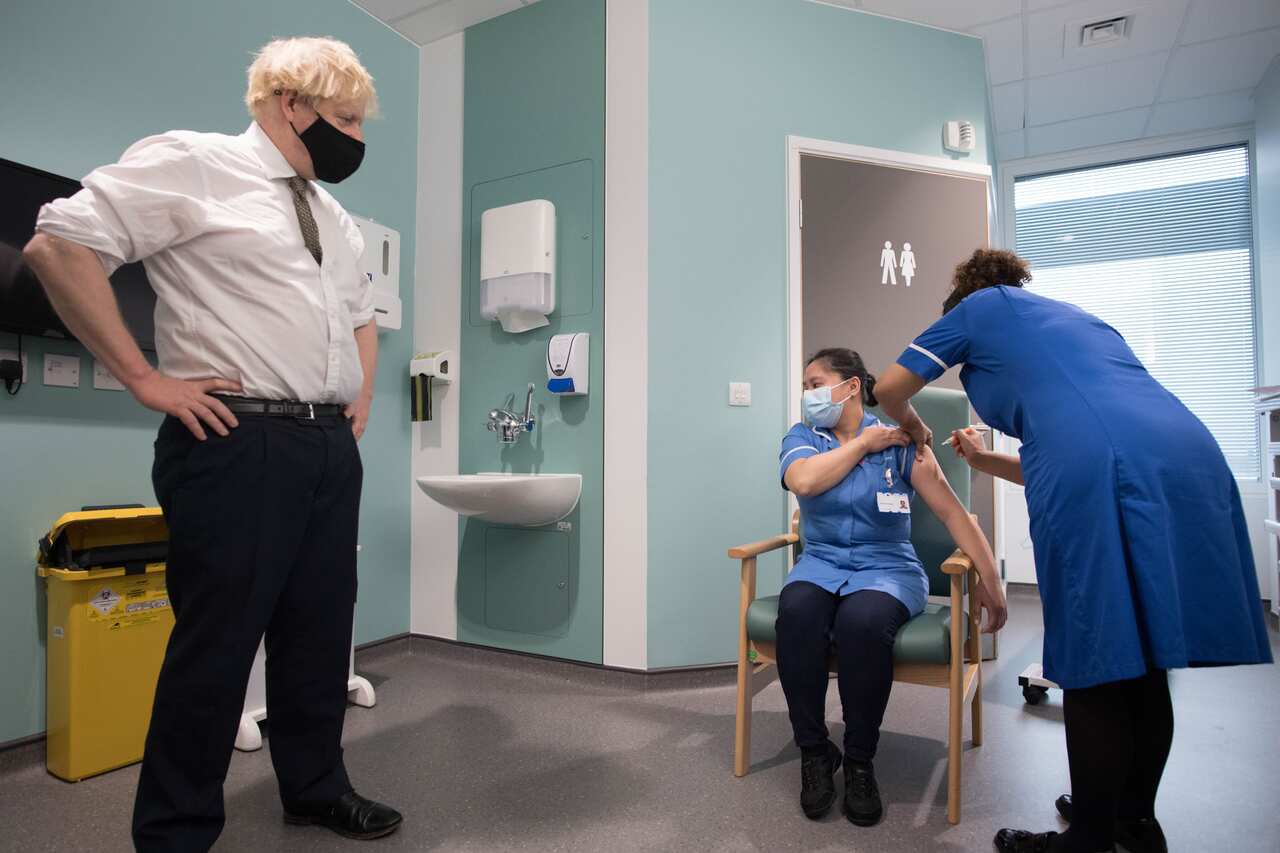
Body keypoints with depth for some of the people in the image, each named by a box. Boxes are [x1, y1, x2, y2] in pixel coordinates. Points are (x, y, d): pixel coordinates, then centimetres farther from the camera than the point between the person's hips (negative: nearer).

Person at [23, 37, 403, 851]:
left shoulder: (335, 216, 19)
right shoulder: (192, 163, -2)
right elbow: (58, 243, -9)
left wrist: (361, 401, 17)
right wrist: (144, 376, -12)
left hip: (331, 447, 7)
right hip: (235, 443, -7)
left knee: (321, 632, 14)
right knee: (217, 641, 2)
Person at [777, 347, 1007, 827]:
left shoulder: (898, 442, 0)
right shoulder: (800, 438, 6)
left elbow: (952, 511, -3)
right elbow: (804, 482, -17)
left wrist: (989, 581, -9)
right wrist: (863, 443, -9)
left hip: (887, 566, -1)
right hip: (821, 563, 2)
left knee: (862, 620, -36)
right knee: (796, 610, -33)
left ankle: (860, 761, -11)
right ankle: (813, 752, -11)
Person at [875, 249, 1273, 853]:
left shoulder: (982, 305, 19)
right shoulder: (1076, 316, 36)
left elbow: (892, 387, 18)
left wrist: (913, 427, 37)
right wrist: (984, 461, 46)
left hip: (1098, 478, -7)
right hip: (1192, 459, 7)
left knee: (1096, 669, 4)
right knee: (1143, 665, 19)